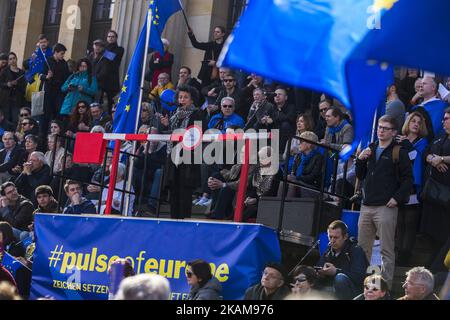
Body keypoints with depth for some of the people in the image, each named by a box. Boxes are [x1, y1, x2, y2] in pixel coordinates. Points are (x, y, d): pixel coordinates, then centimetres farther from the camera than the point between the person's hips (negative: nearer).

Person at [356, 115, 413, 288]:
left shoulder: (399, 152, -1)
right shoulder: (370, 149, 16)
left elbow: (408, 179, -4)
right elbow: (360, 176, 20)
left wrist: (397, 198, -14)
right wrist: (360, 160, 3)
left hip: (386, 207, -6)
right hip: (366, 206, 6)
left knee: (387, 249, -4)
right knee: (363, 247, 9)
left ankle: (386, 285, -2)